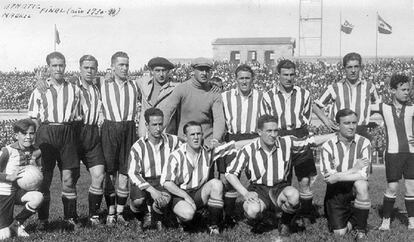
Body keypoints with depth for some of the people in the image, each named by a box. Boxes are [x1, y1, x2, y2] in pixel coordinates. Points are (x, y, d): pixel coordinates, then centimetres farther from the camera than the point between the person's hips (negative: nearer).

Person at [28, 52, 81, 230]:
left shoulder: (74, 90, 11)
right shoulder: (39, 89, 7)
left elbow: (76, 115, 15)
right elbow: (33, 118, 7)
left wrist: (68, 127, 2)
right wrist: (36, 137, -3)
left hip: (67, 133, 1)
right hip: (46, 133, -1)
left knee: (69, 177, -2)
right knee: (44, 177, -1)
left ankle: (70, 218, 6)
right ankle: (43, 219, 10)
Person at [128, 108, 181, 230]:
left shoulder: (172, 141, 1)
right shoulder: (138, 146, -8)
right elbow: (133, 174, -16)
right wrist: (151, 189, -28)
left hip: (163, 182, 1)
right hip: (142, 182, -1)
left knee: (165, 198, -33)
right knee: (138, 201, -34)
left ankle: (154, 218, 6)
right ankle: (140, 216, 8)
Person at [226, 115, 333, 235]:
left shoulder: (287, 142, -4)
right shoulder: (248, 150, -7)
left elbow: (312, 141, -2)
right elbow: (230, 173, -3)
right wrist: (245, 193, -14)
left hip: (281, 188, 2)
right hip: (258, 189, -1)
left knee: (293, 195, -34)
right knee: (252, 211, -35)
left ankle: (285, 223, 1)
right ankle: (256, 223, 8)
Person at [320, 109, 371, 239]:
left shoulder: (364, 143, -9)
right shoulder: (328, 146, -9)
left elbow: (363, 174, -18)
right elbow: (328, 177, -16)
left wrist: (338, 176, -22)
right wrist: (354, 169, -18)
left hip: (354, 189, 0)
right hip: (335, 192, 0)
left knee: (361, 184, -35)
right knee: (339, 233, -10)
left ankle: (361, 229, -13)